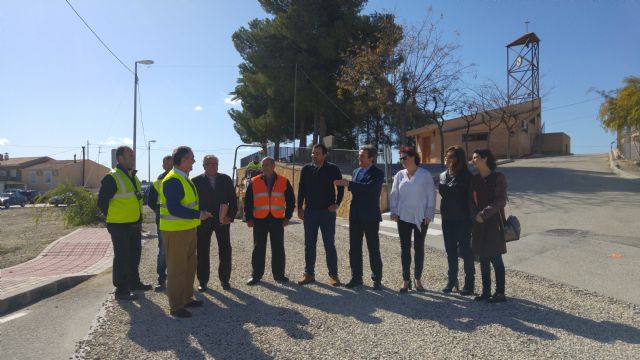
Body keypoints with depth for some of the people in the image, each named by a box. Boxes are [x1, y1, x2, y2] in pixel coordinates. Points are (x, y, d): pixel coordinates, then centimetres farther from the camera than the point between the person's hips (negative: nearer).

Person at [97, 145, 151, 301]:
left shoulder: (133, 177, 12)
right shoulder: (112, 178, -15)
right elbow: (102, 202, -15)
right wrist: (112, 218, -8)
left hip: (134, 225, 9)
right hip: (120, 227, -8)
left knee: (134, 255, 18)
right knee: (122, 258, 1)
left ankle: (134, 282, 33)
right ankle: (121, 290, 11)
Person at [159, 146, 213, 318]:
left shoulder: (184, 179, 12)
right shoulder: (172, 180, -20)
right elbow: (173, 209, -27)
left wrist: (199, 215, 12)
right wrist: (198, 214, -24)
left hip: (188, 230, 10)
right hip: (176, 232, -10)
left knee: (189, 266, 19)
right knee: (176, 269, 1)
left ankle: (187, 298, 34)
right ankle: (176, 306, 14)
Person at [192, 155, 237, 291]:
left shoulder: (226, 179, 4)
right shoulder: (196, 181, -1)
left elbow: (233, 199, 3)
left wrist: (230, 216, -8)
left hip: (222, 220, 1)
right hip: (203, 222, -1)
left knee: (225, 251, 4)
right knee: (202, 252, 6)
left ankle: (224, 279, 19)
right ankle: (203, 281, 19)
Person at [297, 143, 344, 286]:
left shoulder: (333, 169, -3)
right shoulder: (306, 169, 4)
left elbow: (341, 187, 4)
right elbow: (301, 189, 8)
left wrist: (337, 203, -6)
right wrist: (300, 208, 4)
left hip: (327, 211, -3)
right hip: (310, 211, 3)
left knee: (329, 244, 3)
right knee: (309, 244, 7)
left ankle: (333, 274, 12)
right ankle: (309, 273, 17)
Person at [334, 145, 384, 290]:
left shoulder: (378, 173, -9)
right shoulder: (356, 171, 12)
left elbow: (369, 187, -27)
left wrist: (348, 183, -28)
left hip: (370, 217, -6)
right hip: (355, 216, 6)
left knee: (373, 249, 2)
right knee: (354, 248, 9)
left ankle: (377, 279, 14)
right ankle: (356, 278, 20)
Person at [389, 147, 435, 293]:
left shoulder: (425, 175, -3)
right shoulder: (399, 175, 5)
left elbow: (431, 196, -3)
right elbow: (394, 194, 8)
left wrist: (429, 214, -7)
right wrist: (394, 211, -1)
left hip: (420, 218, -2)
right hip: (403, 217, 2)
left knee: (419, 247, 8)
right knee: (405, 248, 4)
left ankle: (417, 278, 20)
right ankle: (406, 279, 11)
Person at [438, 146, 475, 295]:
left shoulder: (466, 176, -12)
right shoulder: (443, 175, 6)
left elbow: (470, 198, -13)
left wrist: (470, 218, -16)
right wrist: (443, 212, 10)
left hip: (462, 219, -6)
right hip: (447, 219, 6)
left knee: (465, 251, 4)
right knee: (450, 251, 13)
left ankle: (469, 282, 18)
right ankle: (452, 279, 26)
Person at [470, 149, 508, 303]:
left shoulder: (498, 177, -7)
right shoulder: (474, 179, 10)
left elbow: (501, 201, -13)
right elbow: (472, 200, 8)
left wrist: (484, 214, -17)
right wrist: (476, 215, -9)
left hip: (493, 223, -6)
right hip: (478, 224, 6)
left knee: (495, 259, -1)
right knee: (483, 259, 10)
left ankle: (500, 293, 10)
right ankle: (486, 291, 20)